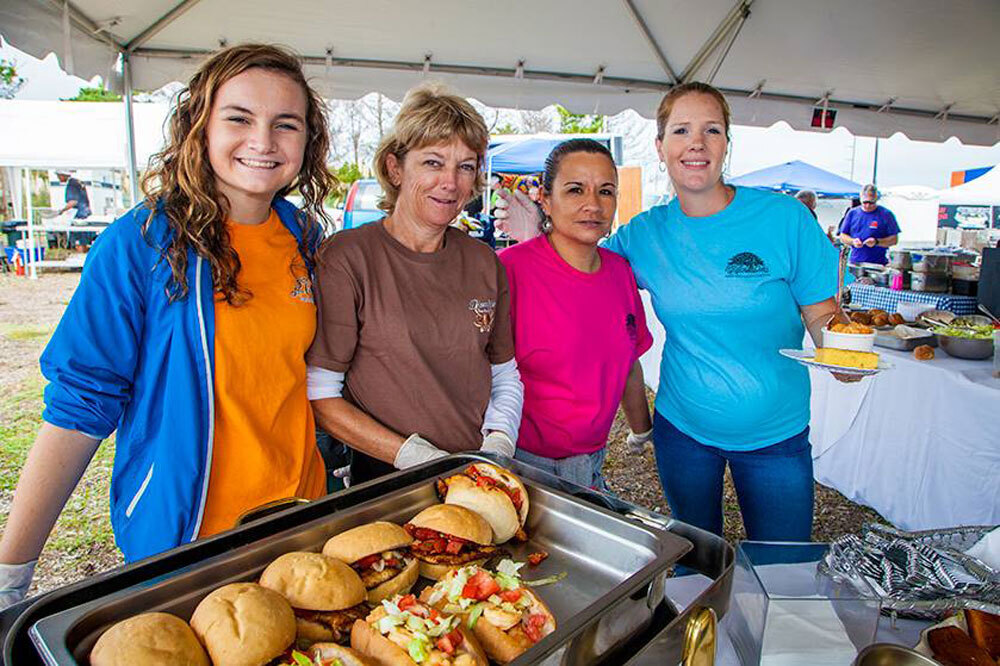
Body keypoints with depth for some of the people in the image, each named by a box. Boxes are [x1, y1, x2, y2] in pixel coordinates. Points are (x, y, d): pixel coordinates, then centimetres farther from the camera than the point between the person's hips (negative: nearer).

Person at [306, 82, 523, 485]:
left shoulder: (484, 263, 5)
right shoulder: (347, 258, -9)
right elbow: (319, 396, -10)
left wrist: (498, 446, -5)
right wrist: (417, 456, -15)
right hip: (385, 482, 0)